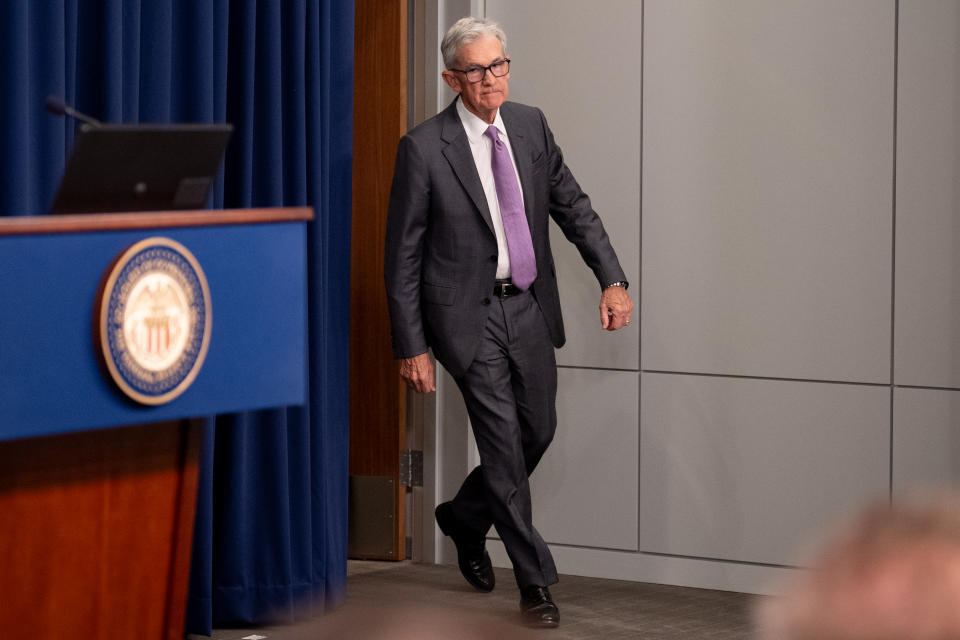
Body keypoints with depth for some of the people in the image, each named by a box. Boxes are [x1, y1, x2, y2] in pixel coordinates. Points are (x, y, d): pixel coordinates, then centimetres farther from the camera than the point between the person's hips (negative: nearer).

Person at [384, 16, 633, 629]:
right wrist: (412, 346, -11)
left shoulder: (530, 125, 4)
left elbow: (573, 205, 10)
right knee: (504, 441, -6)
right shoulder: (424, 148, -12)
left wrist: (612, 278, -4)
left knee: (539, 430, 14)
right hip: (469, 314, -6)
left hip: (529, 308, 6)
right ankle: (535, 582, 5)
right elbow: (403, 256, -9)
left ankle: (464, 517, 40)